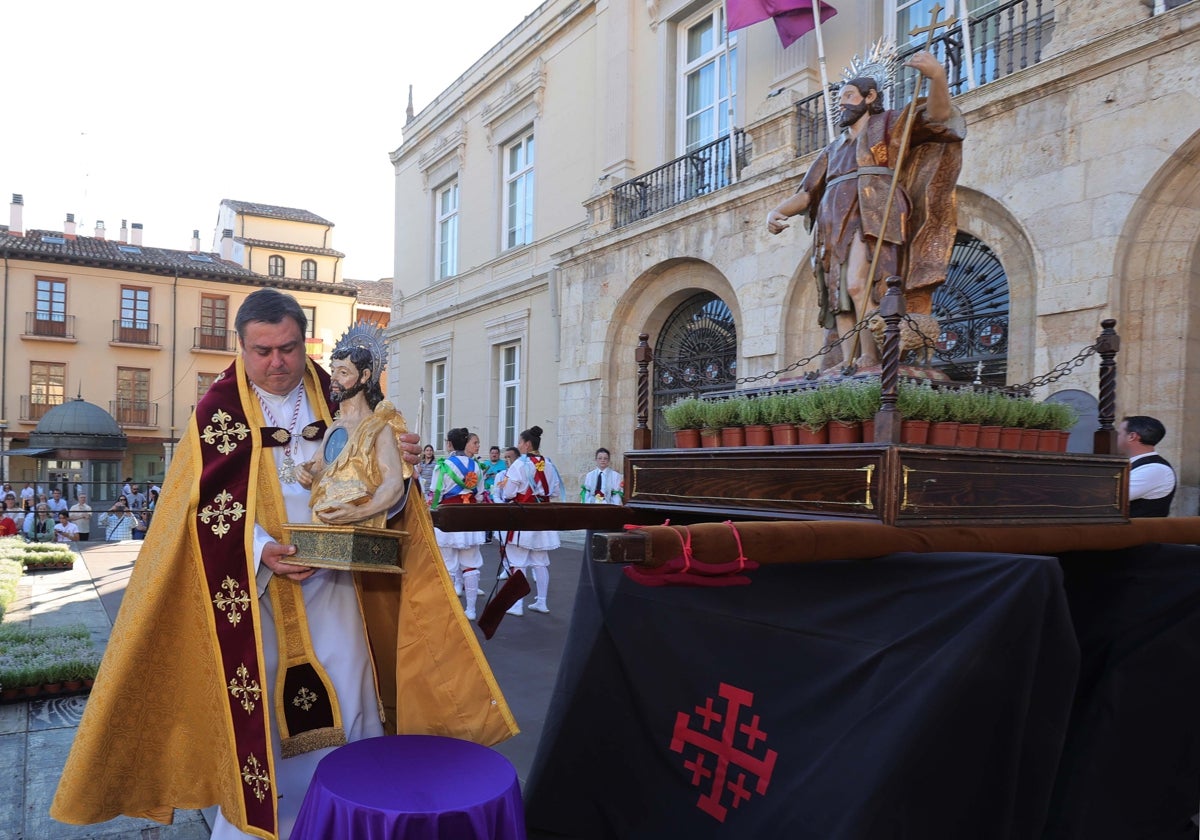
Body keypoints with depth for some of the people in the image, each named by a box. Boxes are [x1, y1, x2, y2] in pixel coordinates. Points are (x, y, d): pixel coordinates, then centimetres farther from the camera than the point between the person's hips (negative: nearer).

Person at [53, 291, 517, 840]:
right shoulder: (218, 412, -4)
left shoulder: (335, 402, 5)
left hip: (333, 582, 3)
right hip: (251, 587, -2)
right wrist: (262, 552, -24)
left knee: (347, 701, 6)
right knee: (258, 710, 5)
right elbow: (209, 508, -8)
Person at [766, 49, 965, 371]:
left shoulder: (890, 124, 16)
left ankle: (871, 359, -31)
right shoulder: (834, 148, 31)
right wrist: (777, 212, 6)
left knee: (858, 284, -28)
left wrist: (937, 75, -19)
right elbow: (806, 192, 25)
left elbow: (937, 115, 0)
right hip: (835, 226, 6)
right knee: (841, 302, -10)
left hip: (872, 217, -5)